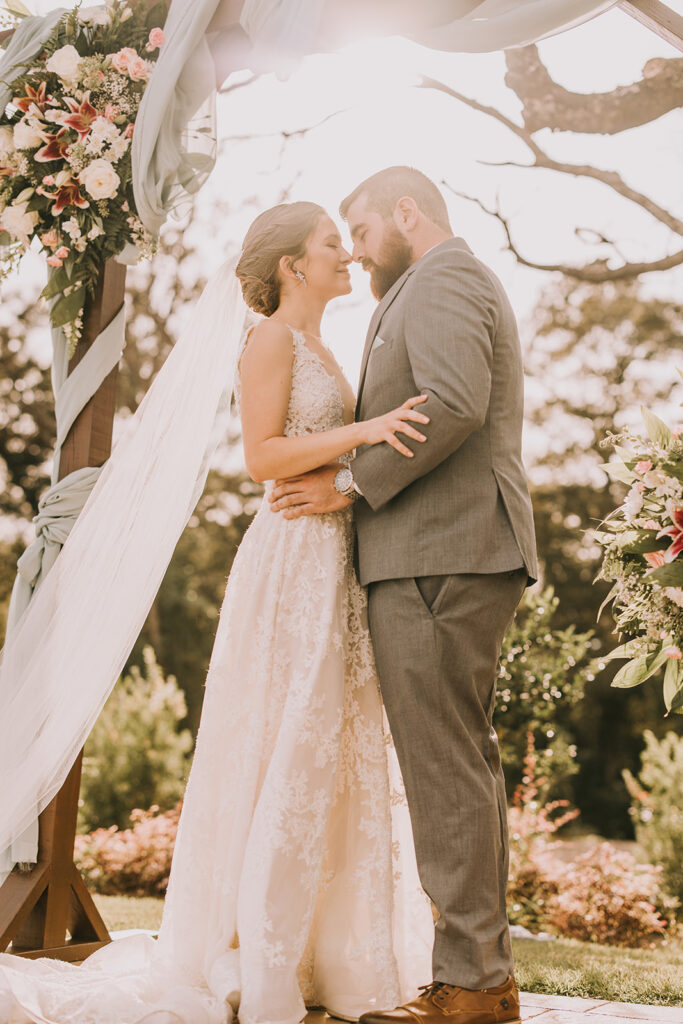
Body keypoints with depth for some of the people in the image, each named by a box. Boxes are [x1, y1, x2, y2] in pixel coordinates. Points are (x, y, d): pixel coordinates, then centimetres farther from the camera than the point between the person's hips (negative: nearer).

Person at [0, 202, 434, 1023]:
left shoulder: (316, 351, 20)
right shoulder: (270, 339, -7)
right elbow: (261, 457, -16)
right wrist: (364, 430, -22)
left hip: (334, 570, 9)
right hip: (291, 564, -9)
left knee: (329, 759, 9)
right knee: (281, 761, -7)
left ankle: (311, 958, 15)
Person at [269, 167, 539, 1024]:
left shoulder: (440, 279, -6)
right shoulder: (471, 286, 27)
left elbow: (454, 405, -21)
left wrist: (353, 484, -14)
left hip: (435, 558, -11)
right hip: (468, 559, 11)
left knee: (444, 767, -10)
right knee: (468, 764, 11)